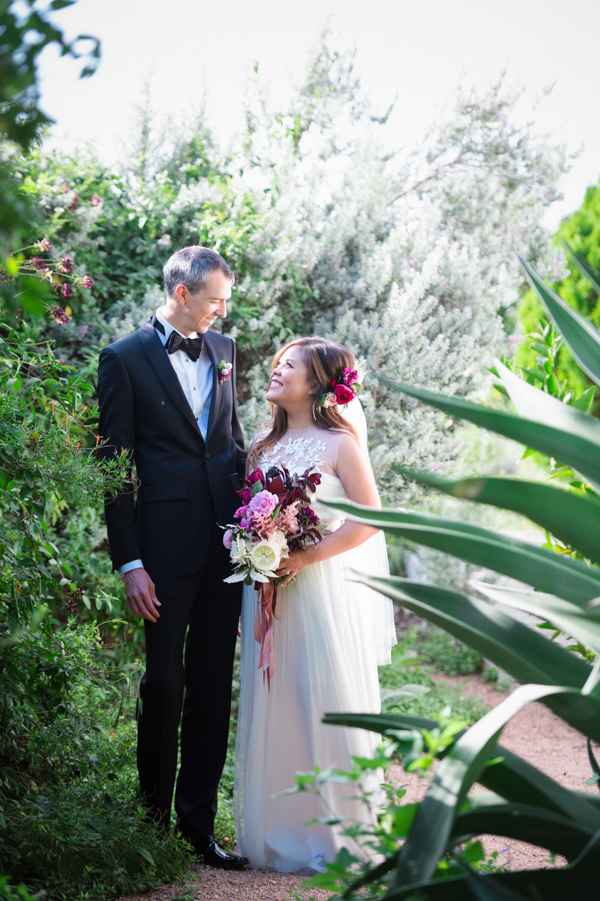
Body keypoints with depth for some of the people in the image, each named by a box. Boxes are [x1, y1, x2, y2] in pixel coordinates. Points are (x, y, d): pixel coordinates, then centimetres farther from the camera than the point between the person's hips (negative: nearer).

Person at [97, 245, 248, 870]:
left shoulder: (223, 351, 13)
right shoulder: (124, 359, -4)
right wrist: (129, 564, -10)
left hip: (226, 543, 5)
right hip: (165, 548, -5)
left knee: (213, 685, 9)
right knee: (164, 682, 3)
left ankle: (198, 824, 19)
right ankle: (153, 818, 21)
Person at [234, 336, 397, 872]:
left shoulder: (340, 444, -5)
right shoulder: (263, 447, 12)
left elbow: (368, 521, -9)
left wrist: (307, 557, -15)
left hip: (324, 591, -5)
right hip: (269, 591, 5)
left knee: (327, 704, -2)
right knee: (272, 703, 7)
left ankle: (335, 836, 11)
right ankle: (275, 831, 18)